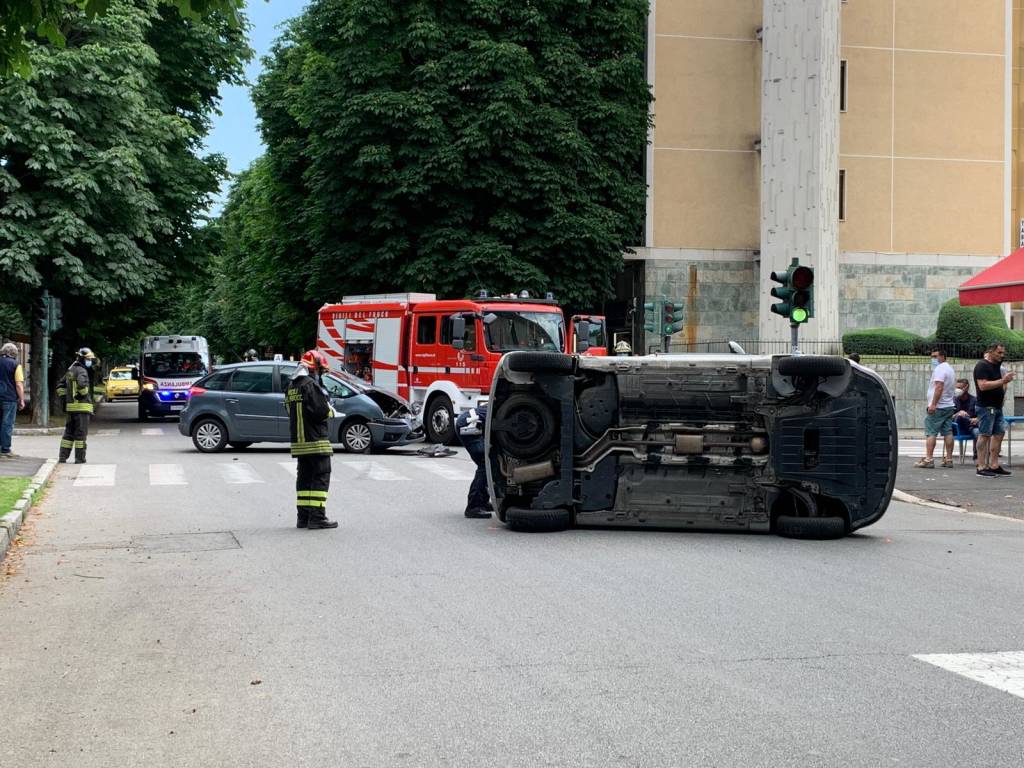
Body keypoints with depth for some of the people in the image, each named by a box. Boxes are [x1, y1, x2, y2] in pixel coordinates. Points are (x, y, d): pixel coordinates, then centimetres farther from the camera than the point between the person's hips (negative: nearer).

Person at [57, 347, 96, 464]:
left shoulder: (70, 371, 18)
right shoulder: (81, 371, -10)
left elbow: (60, 386, 23)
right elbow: (82, 384, -30)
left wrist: (65, 398, 19)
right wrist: (83, 394, -13)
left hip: (70, 407, 8)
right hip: (82, 406, -8)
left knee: (69, 433, 13)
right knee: (81, 433, -3)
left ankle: (62, 457, 12)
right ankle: (80, 458, -2)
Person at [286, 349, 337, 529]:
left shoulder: (291, 386, 13)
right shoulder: (310, 385, -15)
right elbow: (321, 411, -22)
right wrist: (329, 409, 1)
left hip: (298, 441, 9)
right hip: (315, 440, -9)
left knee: (304, 477, 12)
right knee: (321, 477, -5)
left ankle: (303, 517, 13)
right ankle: (317, 517, -9)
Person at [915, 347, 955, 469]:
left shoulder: (939, 369, -12)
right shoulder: (950, 369, 19)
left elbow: (939, 387, -23)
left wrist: (933, 404, -25)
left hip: (938, 407, -10)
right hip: (949, 406, 10)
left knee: (930, 433, -10)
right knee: (948, 432, 8)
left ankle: (928, 459, -15)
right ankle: (948, 459, 8)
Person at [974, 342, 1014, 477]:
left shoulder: (997, 365, 16)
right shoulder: (982, 366, -12)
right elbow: (983, 385, -23)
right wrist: (1002, 381, -24)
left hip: (997, 407, 9)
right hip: (986, 407, -9)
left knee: (999, 434, 8)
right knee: (985, 435, -7)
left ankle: (994, 466, 12)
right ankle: (981, 467, -6)